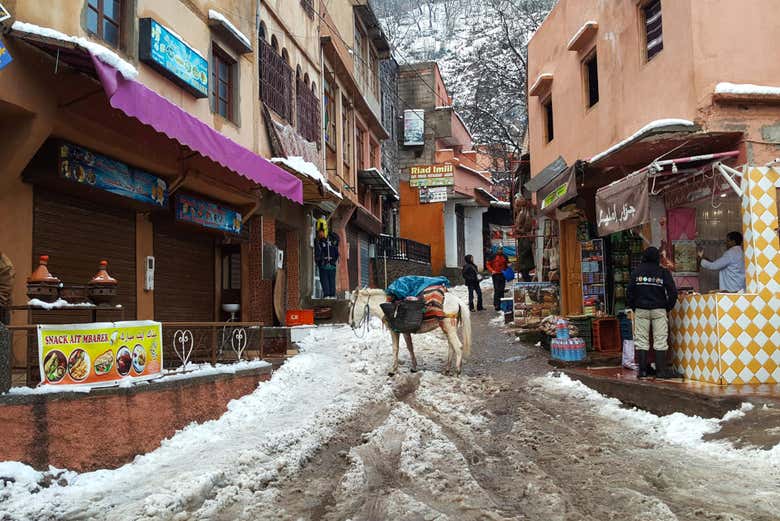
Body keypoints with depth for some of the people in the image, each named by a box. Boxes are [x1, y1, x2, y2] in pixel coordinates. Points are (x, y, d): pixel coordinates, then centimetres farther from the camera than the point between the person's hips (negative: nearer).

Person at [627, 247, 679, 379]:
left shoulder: (637, 271, 2)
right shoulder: (663, 272, -1)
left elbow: (630, 292, 2)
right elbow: (673, 293, -3)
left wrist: (633, 308, 13)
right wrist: (668, 308, 10)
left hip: (641, 310, 1)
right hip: (659, 310, -1)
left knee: (641, 340, 4)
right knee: (660, 341, 2)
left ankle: (642, 370, 3)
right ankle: (661, 370, 1)